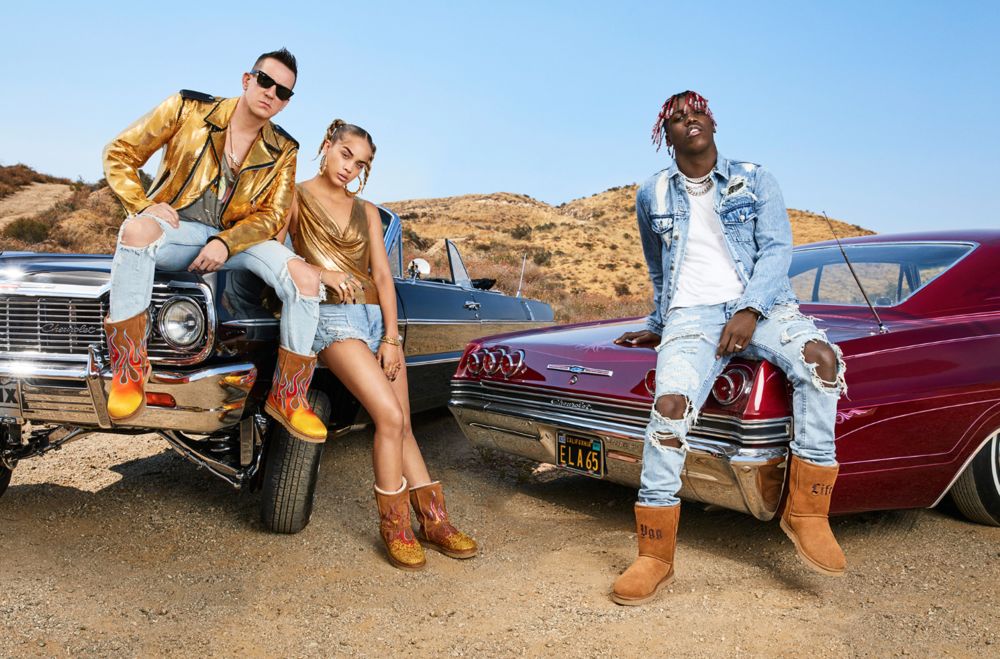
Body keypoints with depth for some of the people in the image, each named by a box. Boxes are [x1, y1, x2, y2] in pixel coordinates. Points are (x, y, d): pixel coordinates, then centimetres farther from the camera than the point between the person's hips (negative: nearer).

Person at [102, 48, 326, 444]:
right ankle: (129, 373, -28)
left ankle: (287, 397, -10)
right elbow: (119, 154, 2)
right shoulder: (188, 109, -2)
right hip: (176, 228, -2)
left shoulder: (282, 151, 4)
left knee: (306, 279, -23)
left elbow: (272, 216, -1)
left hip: (238, 236, 2)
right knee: (137, 230, -39)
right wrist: (142, 205, -15)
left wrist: (226, 243, -19)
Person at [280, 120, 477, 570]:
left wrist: (391, 337, -1)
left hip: (377, 315, 5)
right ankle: (394, 527, -4)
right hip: (333, 316, -5)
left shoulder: (367, 211, 17)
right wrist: (322, 273, -21)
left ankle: (434, 521, 7)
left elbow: (383, 276, 9)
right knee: (389, 416, -18)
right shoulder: (296, 197, 5)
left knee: (402, 426, 2)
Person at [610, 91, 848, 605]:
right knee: (670, 404, -29)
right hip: (691, 313, 0)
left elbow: (777, 249, -1)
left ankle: (806, 512, -21)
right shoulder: (651, 197, 15)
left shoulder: (754, 180, 10)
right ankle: (654, 556, -21)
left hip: (760, 303, 0)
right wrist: (657, 326, 30)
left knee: (819, 356, -33)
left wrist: (748, 310, -16)